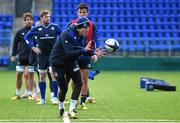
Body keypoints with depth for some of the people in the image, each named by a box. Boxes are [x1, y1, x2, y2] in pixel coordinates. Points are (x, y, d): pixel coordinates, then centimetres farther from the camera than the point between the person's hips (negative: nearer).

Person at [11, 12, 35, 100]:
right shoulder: (20, 32, 4)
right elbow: (15, 44, 7)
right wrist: (13, 55, 0)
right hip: (22, 57, 1)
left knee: (31, 75, 2)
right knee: (19, 75, 1)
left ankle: (30, 94, 10)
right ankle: (18, 94, 12)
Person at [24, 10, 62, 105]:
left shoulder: (55, 27, 1)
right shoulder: (37, 29, 1)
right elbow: (27, 37, 10)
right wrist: (33, 47, 3)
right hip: (42, 55, 1)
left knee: (54, 75, -8)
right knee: (42, 77, 4)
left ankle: (55, 98, -1)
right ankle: (42, 99, 11)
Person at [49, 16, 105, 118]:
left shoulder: (82, 36, -6)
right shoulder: (67, 35, -29)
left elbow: (84, 51, 0)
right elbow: (69, 53, -38)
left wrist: (93, 52, -18)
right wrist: (84, 50, -48)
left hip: (71, 62, 7)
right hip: (58, 63, -7)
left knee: (79, 83, -10)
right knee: (64, 88, -3)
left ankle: (71, 110, -4)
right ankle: (61, 108, 27)